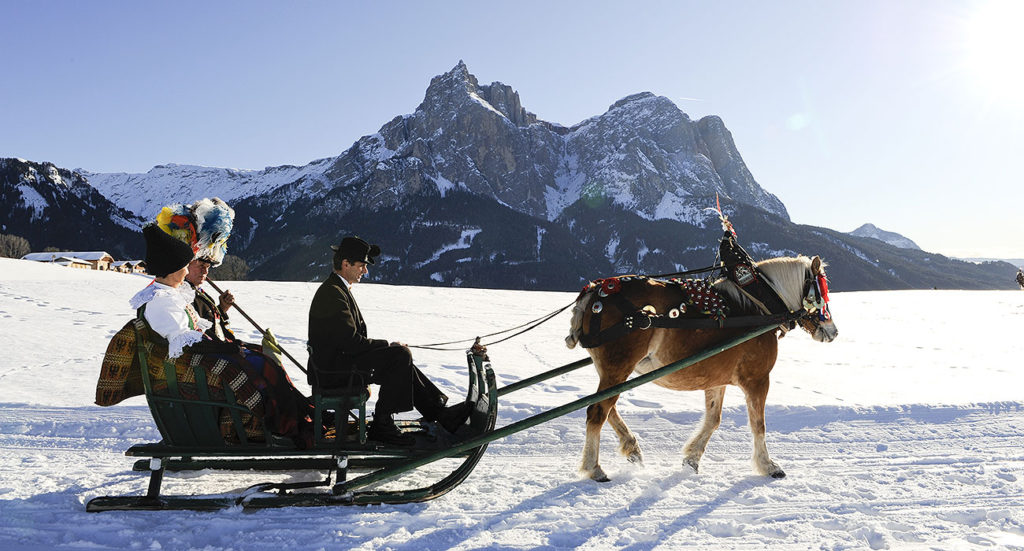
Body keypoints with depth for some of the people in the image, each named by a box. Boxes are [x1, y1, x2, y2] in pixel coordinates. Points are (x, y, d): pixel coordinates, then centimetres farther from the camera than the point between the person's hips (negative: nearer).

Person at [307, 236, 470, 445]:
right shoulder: (333, 293, -18)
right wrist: (389, 345, -12)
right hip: (333, 371, -10)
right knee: (400, 355, -17)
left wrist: (388, 348, 4)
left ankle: (440, 412, 4)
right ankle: (382, 424, -11)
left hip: (341, 360, 10)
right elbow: (351, 342, -23)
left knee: (401, 360, 7)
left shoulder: (339, 289, 15)